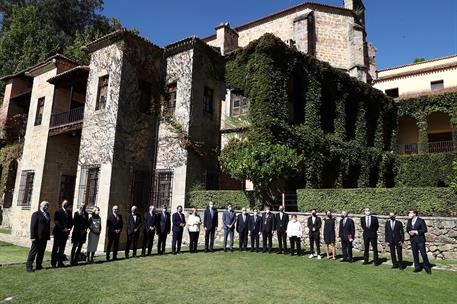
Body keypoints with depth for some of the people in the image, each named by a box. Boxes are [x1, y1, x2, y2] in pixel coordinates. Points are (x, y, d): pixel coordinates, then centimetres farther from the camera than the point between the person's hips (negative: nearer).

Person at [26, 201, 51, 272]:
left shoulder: (47, 214, 14)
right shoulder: (36, 214, -5)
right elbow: (33, 226, -10)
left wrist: (48, 236, 8)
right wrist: (33, 237, -16)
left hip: (44, 237, 6)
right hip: (37, 237, -6)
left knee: (41, 252, 11)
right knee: (33, 251, 0)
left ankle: (39, 265, 19)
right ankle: (29, 266, 7)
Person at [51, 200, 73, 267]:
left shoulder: (69, 212, 12)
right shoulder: (58, 211, -5)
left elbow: (71, 221, 13)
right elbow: (56, 221, -13)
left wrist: (69, 228, -3)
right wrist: (63, 229, -16)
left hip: (65, 233, 5)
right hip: (58, 232, -5)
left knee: (62, 248, 7)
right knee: (55, 248, 2)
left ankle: (60, 262, 11)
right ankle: (53, 262, 9)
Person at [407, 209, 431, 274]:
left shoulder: (421, 221, -10)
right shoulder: (409, 221, 8)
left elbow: (425, 230, -12)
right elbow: (407, 228, 15)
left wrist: (416, 232, -18)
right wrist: (409, 232, -7)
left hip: (420, 239, -5)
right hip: (413, 240, 5)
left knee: (423, 254, -2)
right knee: (415, 254, 8)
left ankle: (427, 267, 10)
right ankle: (417, 267, 17)